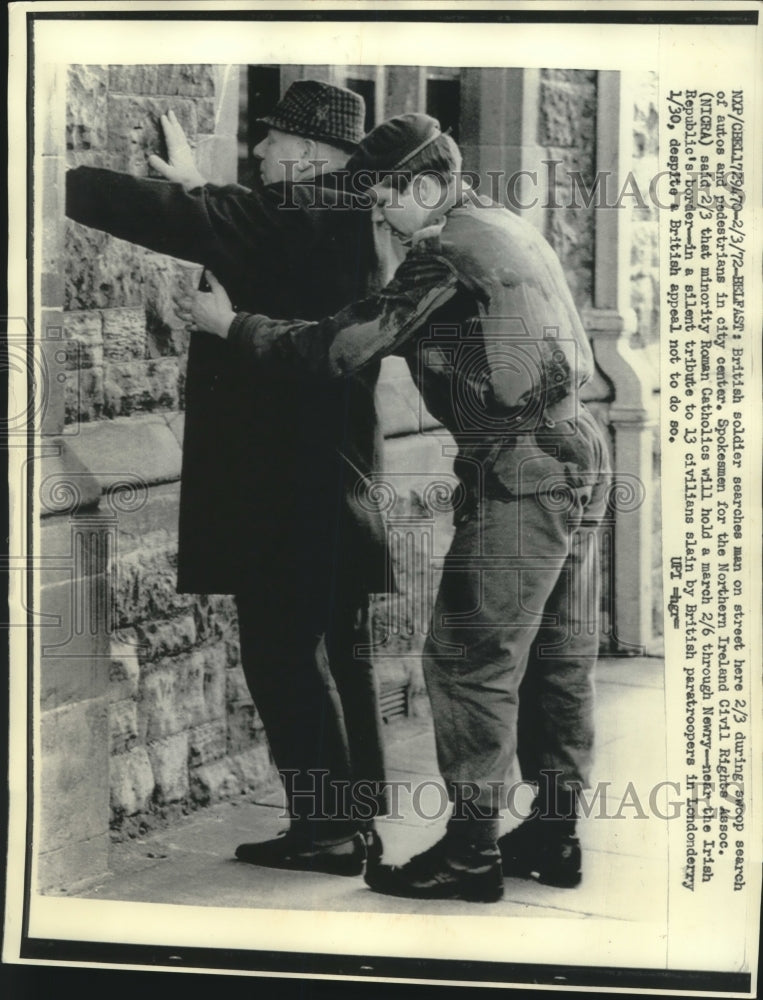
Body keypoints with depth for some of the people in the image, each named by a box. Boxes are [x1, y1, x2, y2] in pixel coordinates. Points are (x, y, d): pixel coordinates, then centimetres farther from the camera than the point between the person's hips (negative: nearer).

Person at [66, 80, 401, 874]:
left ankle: (323, 830, 4)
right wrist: (197, 187, 19)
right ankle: (356, 818, 22)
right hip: (339, 481, 9)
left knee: (284, 657, -2)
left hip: (280, 489, -9)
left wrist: (57, 177, -8)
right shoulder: (350, 226, 12)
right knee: (337, 653, 14)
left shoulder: (285, 218, -14)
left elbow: (161, 217, -16)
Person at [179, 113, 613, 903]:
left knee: (468, 659, -3)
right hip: (578, 454, 10)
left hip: (519, 471, -10)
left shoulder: (447, 250, -13)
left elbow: (346, 347, -16)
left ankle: (471, 851, 4)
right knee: (558, 657, 13)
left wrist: (231, 325, -6)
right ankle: (554, 833, 22)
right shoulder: (507, 227, 16)